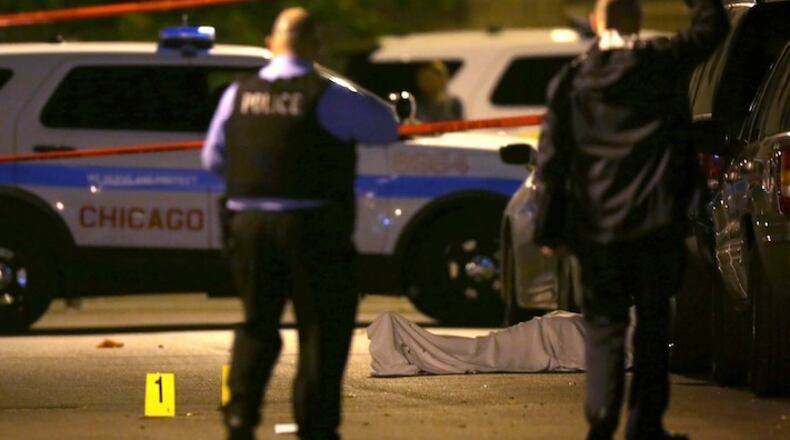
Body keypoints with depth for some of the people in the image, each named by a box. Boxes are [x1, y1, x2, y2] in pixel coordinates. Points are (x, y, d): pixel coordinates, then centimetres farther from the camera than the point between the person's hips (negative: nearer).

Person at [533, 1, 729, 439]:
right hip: (657, 222, -1)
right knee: (652, 323, 9)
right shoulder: (664, 62, -3)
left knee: (604, 324, 7)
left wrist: (550, 230, 5)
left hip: (596, 226, 1)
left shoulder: (571, 80, 0)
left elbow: (552, 160, 1)